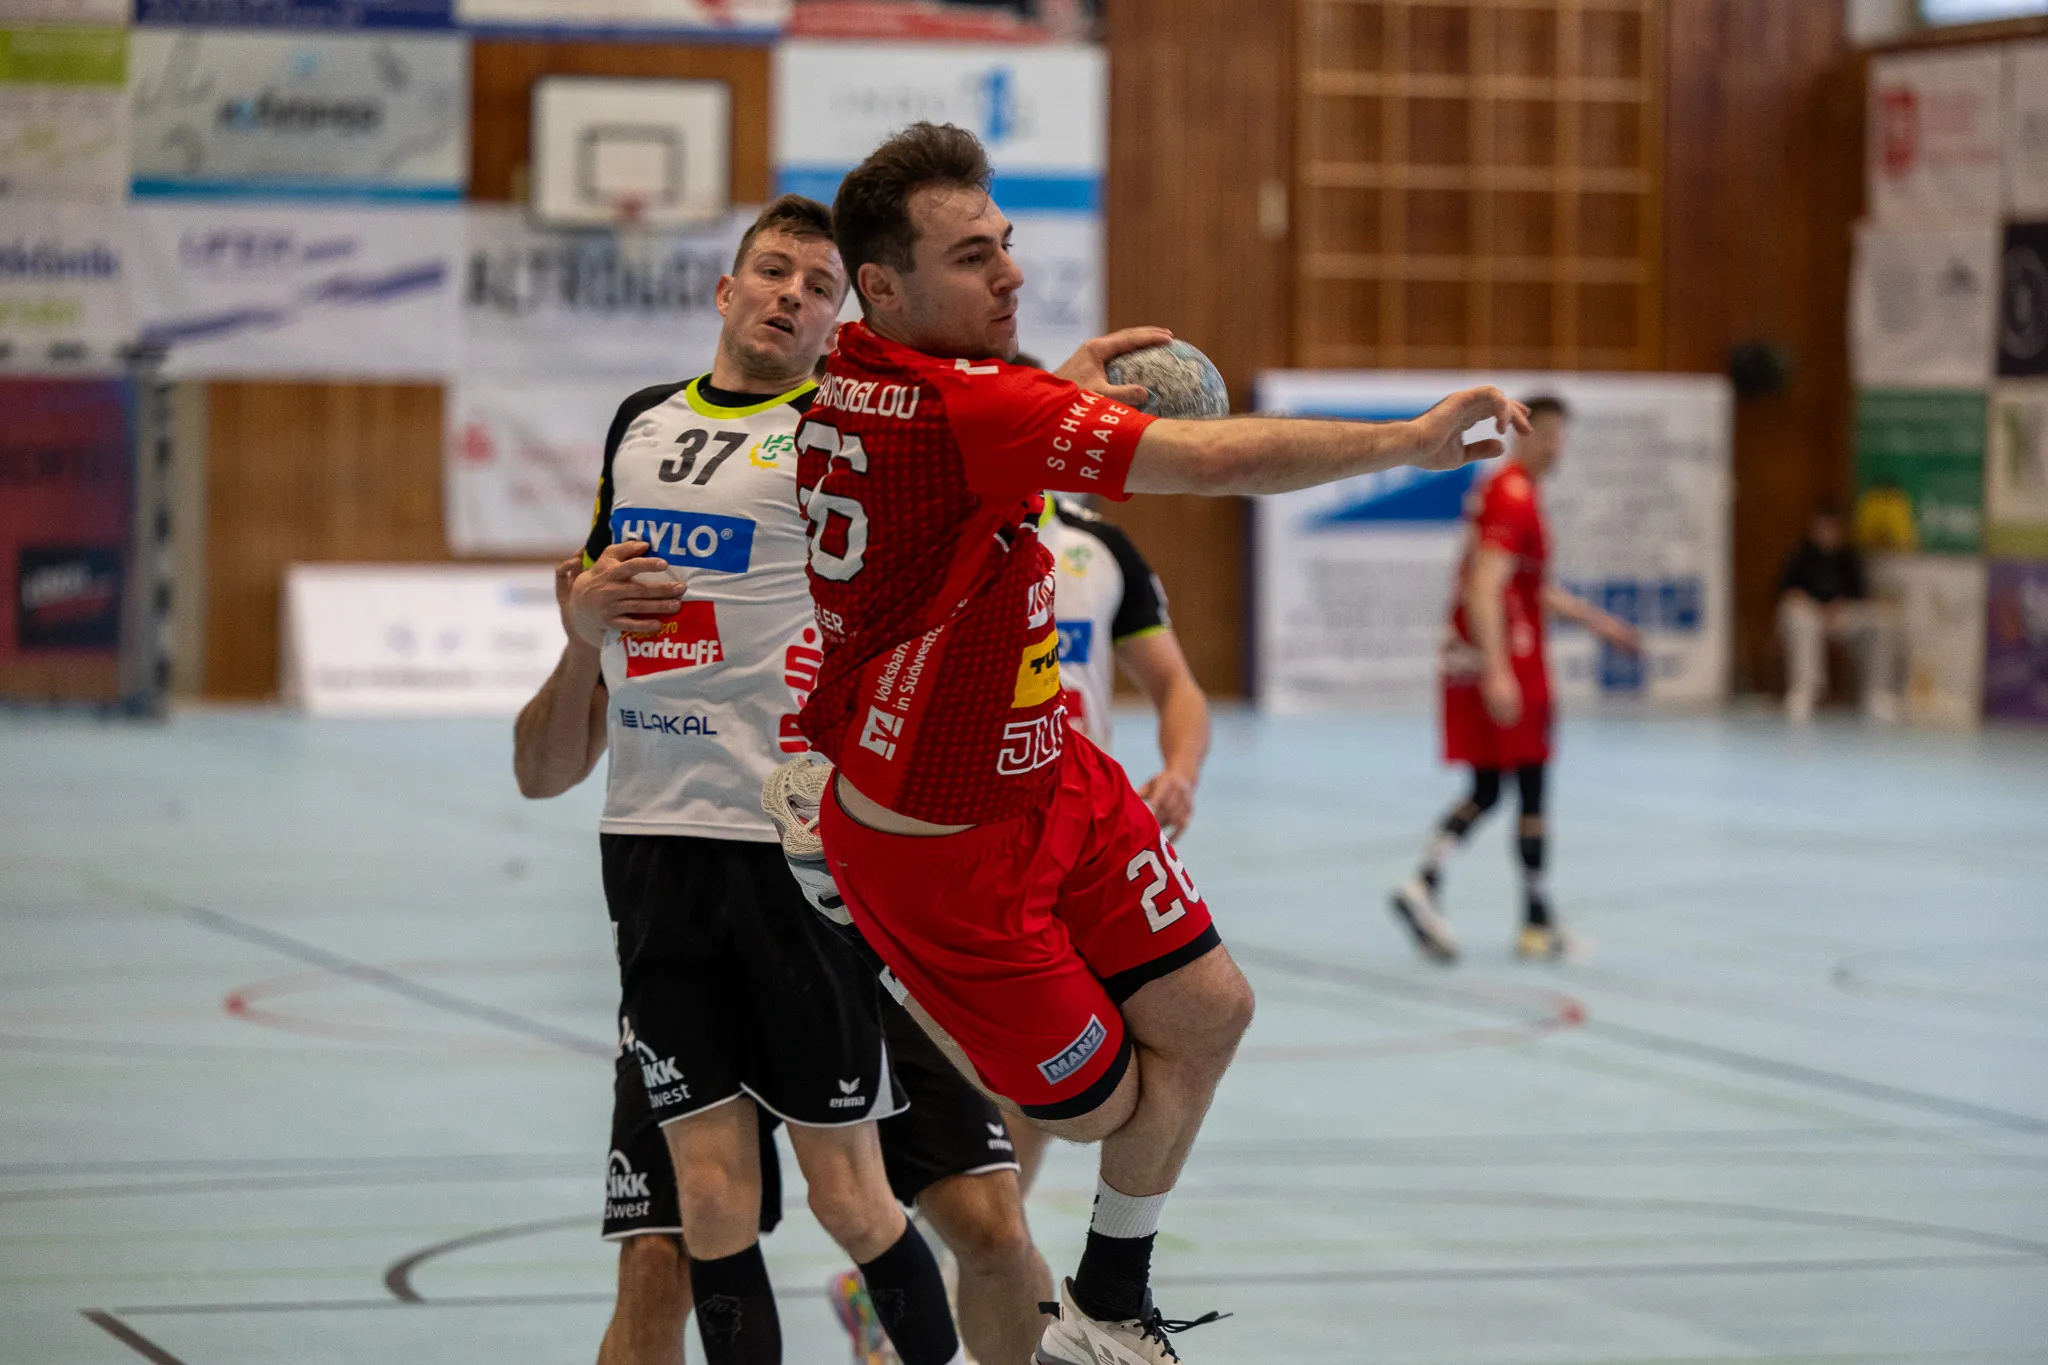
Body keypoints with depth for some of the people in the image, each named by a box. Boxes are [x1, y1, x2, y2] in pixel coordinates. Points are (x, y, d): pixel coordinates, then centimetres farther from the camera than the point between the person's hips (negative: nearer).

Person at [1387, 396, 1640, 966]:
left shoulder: (1500, 490, 17)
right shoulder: (1515, 498, -14)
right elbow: (1485, 588, -25)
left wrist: (1592, 618, 32)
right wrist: (1498, 672, -32)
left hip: (1469, 659, 9)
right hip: (1510, 659, -9)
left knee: (1485, 792, 10)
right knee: (1532, 787, 1)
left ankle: (1424, 883, -8)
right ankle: (1537, 924, 7)